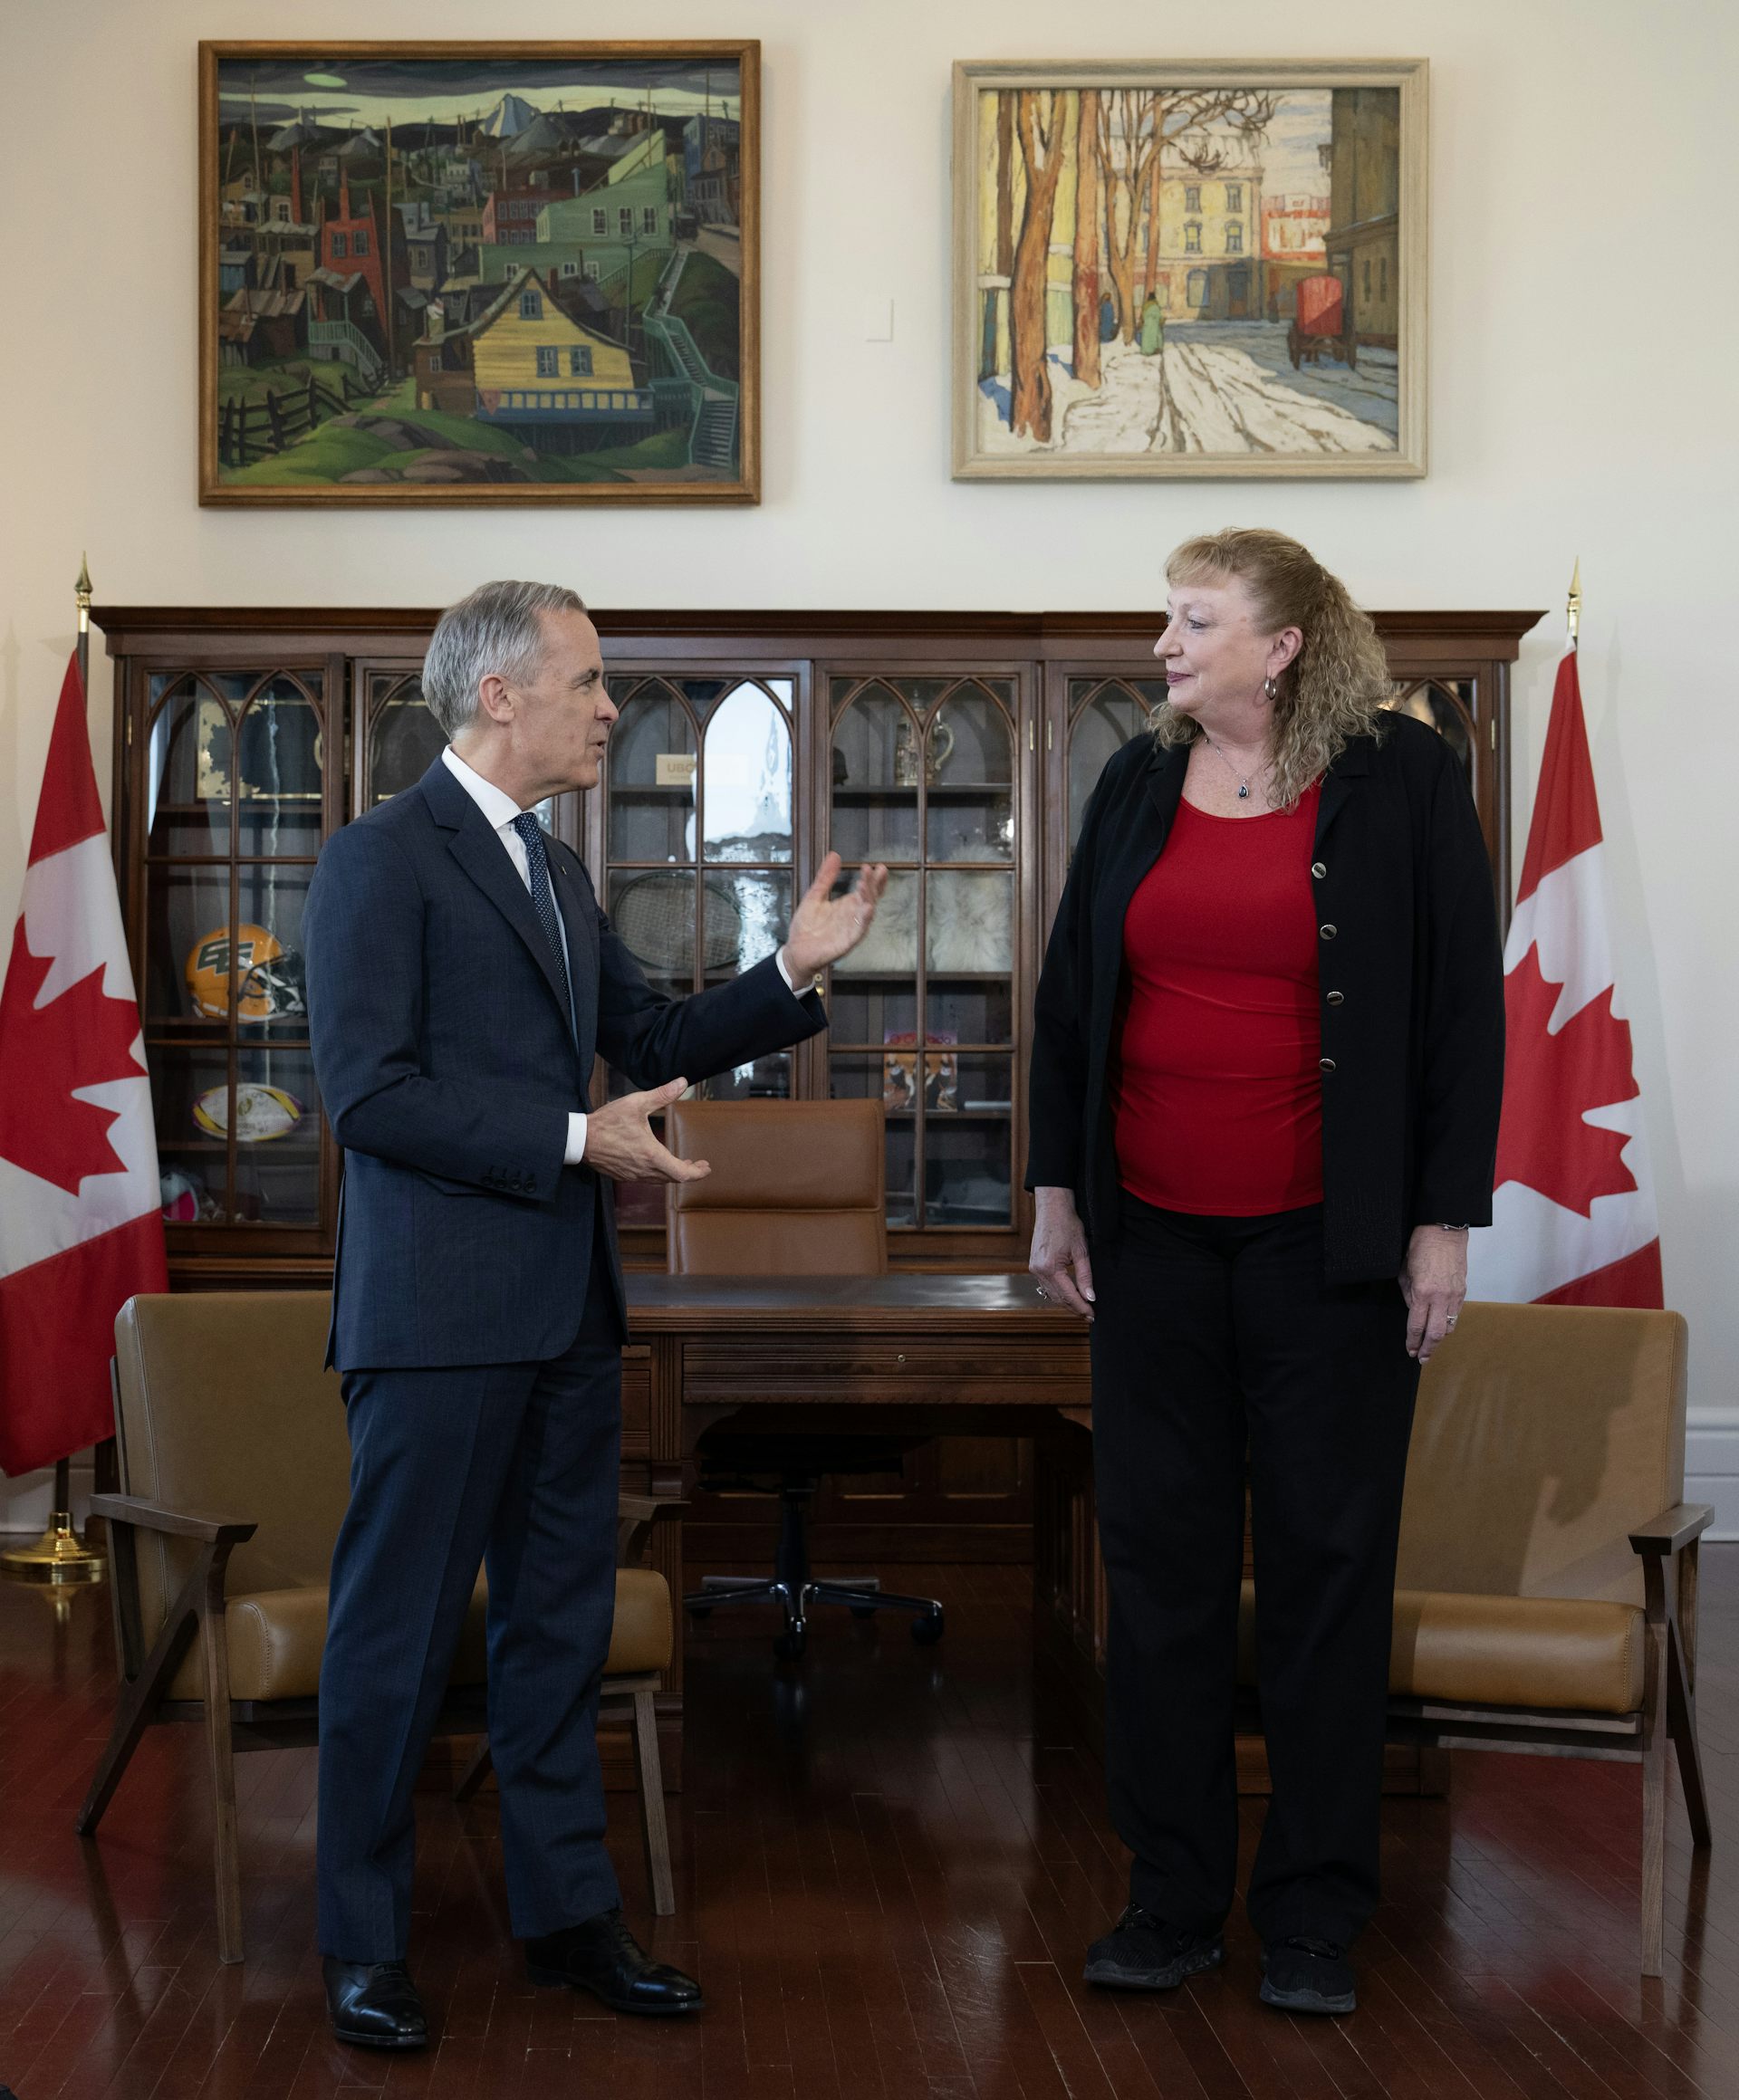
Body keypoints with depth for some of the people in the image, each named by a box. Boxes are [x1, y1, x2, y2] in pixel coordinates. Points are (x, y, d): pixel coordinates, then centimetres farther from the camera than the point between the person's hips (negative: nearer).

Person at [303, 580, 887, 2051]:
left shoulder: (554, 870, 16)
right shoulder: (383, 858, -11)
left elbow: (653, 1041, 18)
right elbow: (370, 1094, -17)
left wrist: (794, 970, 6)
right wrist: (573, 1140, -18)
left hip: (564, 1309, 8)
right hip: (439, 1312, -8)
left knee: (561, 1616, 14)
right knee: (401, 1627, 2)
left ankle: (566, 1911, 26)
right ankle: (364, 1943, 15)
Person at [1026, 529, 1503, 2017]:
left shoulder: (1401, 781, -3)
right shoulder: (1138, 783, 7)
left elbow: (1462, 1012, -3)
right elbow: (1069, 997, 12)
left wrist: (1443, 1224, -7)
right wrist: (1057, 1193, 8)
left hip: (1326, 1242, -3)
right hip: (1153, 1235, 4)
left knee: (1328, 1562, 5)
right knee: (1161, 1560, 7)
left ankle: (1314, 1908, 17)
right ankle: (1174, 1896, 18)